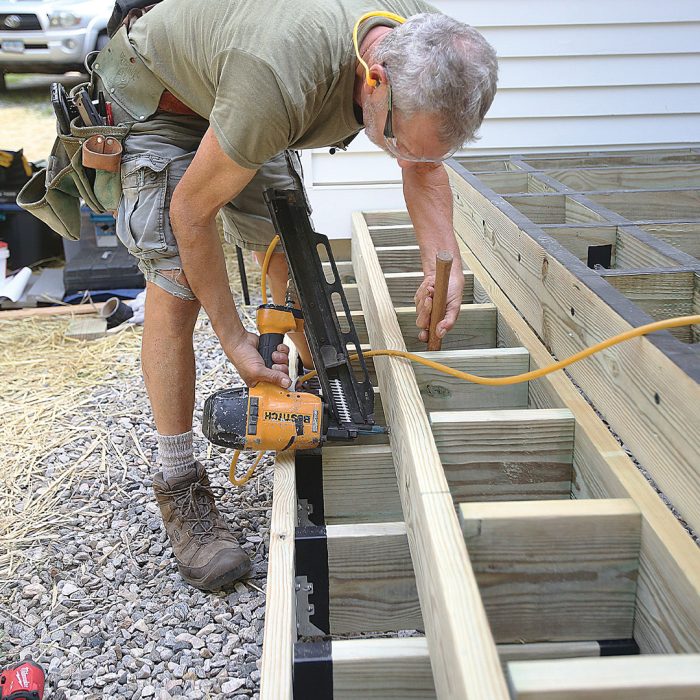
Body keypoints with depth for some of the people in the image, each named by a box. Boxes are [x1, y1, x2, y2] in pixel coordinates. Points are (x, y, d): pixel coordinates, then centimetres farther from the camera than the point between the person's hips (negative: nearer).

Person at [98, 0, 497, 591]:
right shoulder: (279, 80, -45)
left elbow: (424, 169, -6)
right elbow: (192, 210, -29)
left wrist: (444, 267, -24)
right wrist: (234, 339, -23)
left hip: (239, 100, 6)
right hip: (157, 93, -6)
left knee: (290, 254, 5)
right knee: (174, 286, -13)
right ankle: (180, 487, -2)